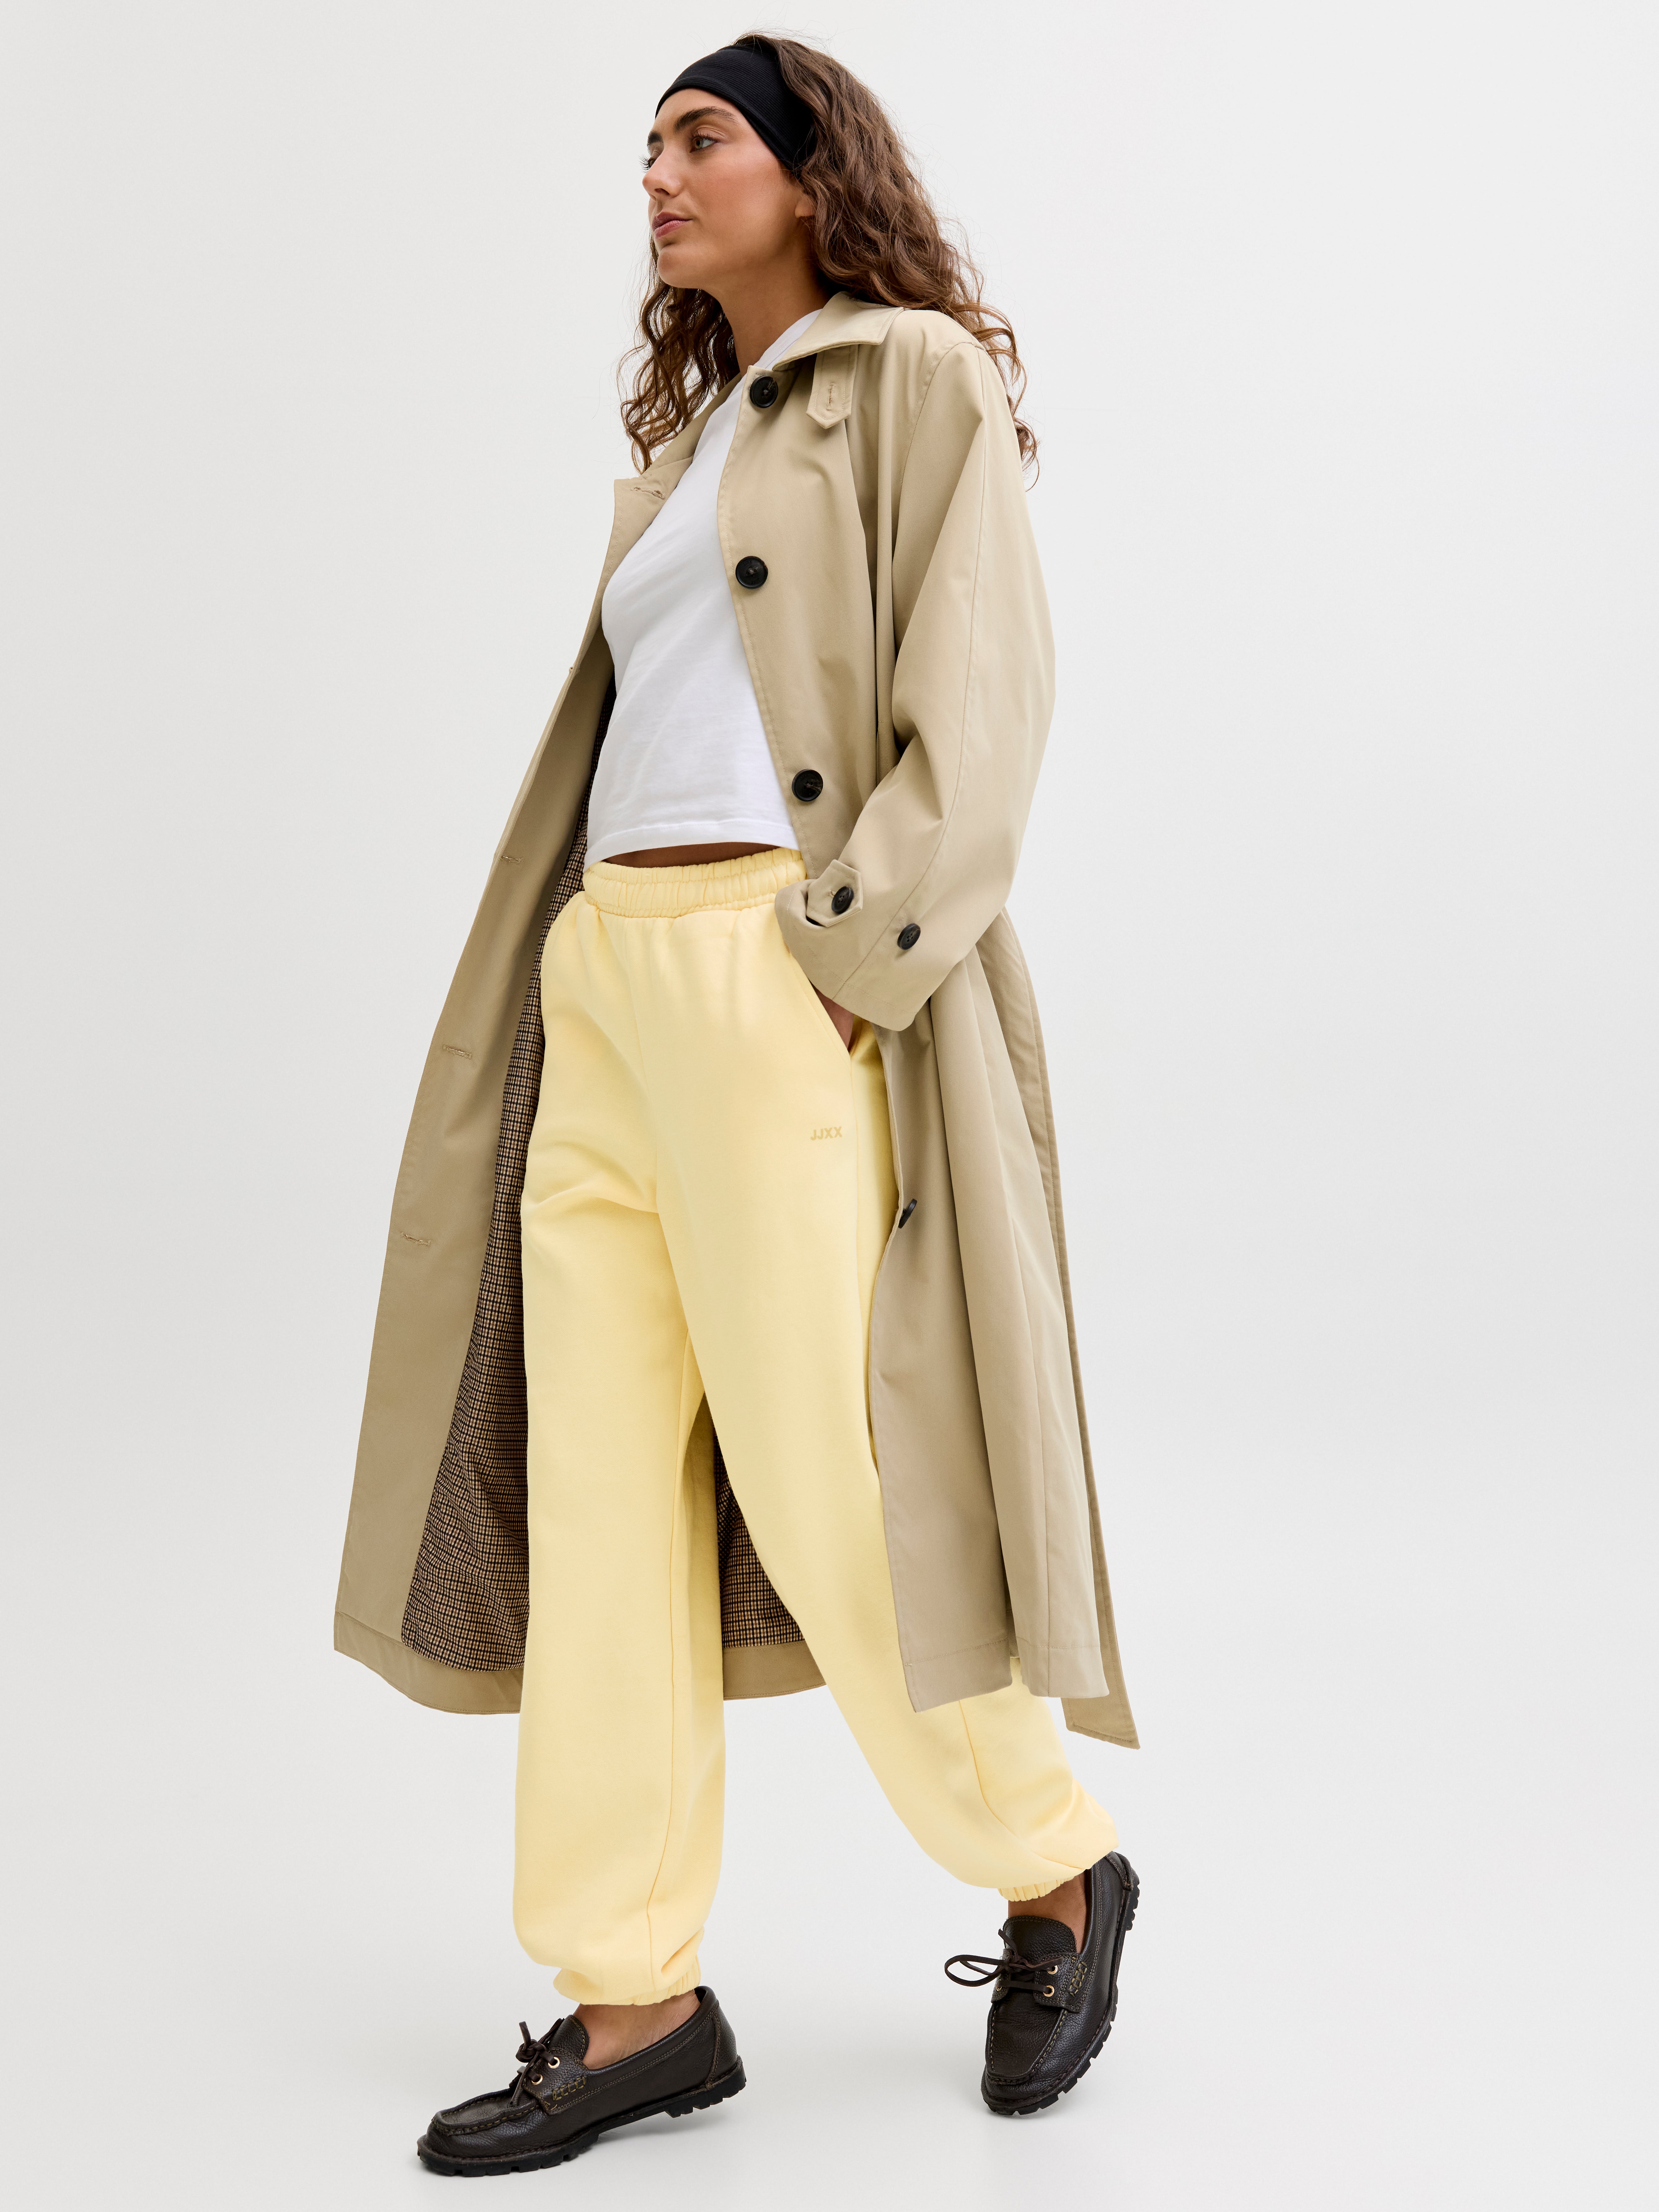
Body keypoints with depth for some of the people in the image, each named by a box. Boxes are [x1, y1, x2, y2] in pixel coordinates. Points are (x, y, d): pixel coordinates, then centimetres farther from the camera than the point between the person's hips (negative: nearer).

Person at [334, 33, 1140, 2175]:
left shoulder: (916, 378, 2)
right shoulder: (689, 434, 24)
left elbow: (985, 698, -9)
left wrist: (855, 959, -18)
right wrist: (593, 972, 11)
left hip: (782, 974, -8)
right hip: (608, 979, 8)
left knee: (818, 1476, -7)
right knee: (601, 1497, 3)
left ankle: (1057, 1872, 17)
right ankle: (634, 2004, 11)